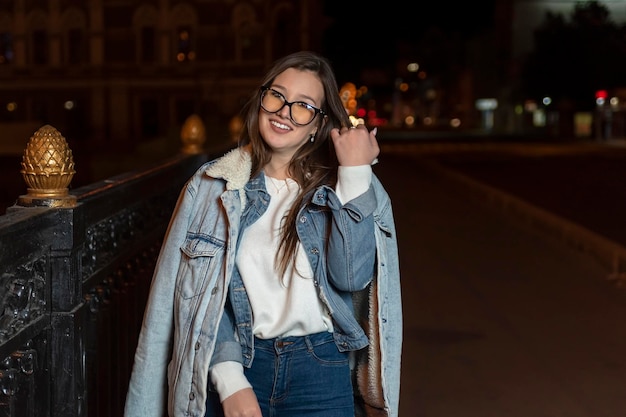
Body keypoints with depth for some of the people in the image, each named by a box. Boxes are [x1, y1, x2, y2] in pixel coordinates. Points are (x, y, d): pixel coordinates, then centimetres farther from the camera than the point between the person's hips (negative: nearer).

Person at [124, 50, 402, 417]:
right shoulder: (213, 186, 1)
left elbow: (351, 276, -14)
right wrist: (230, 380, -14)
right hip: (237, 364, 0)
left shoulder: (337, 189, 1)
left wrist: (355, 174, -15)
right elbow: (203, 294, -3)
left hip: (319, 371, 0)